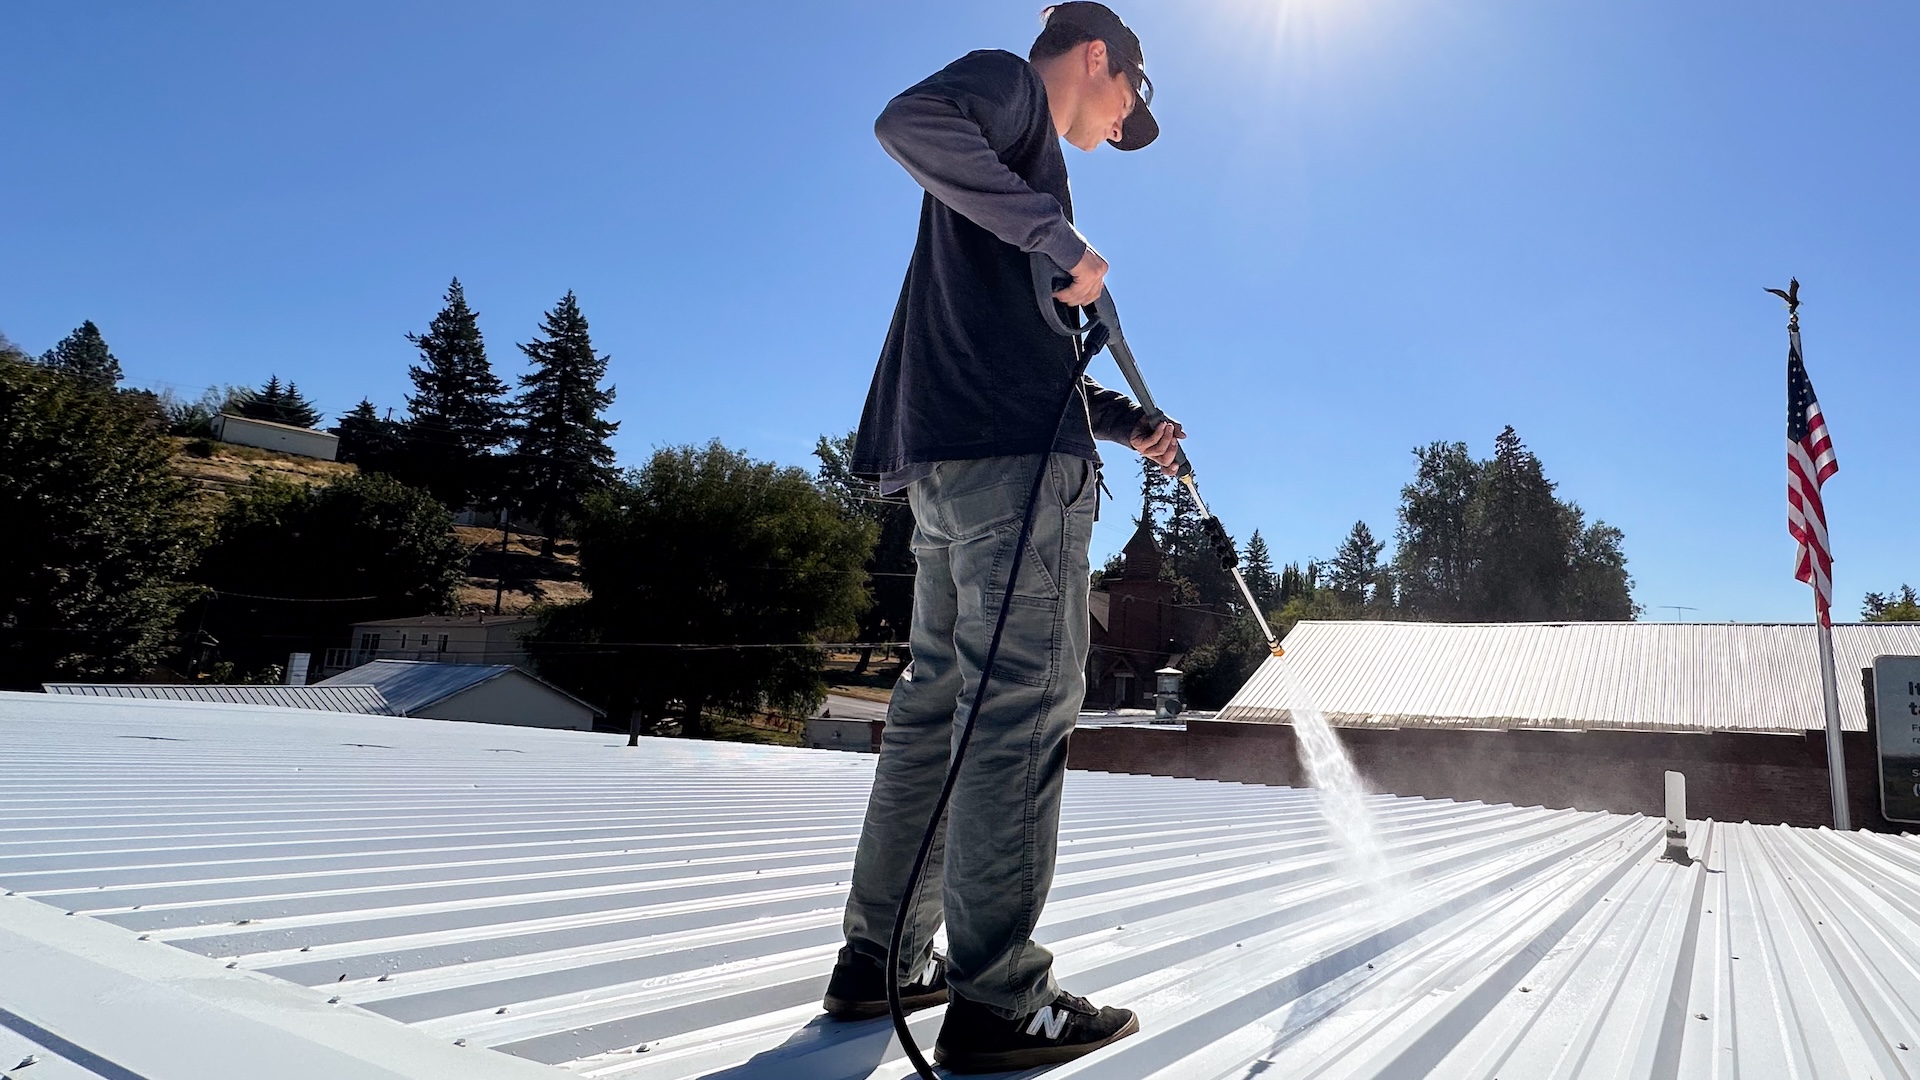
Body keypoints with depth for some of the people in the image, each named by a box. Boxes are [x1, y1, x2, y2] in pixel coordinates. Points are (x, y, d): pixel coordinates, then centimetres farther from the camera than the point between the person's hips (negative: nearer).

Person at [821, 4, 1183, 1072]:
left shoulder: (1030, 164, 34)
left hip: (950, 462, 10)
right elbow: (909, 120, -16)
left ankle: (883, 960, 16)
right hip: (1014, 455, -10)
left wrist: (1129, 420, 22)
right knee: (1025, 704, -10)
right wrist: (1059, 235, -15)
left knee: (941, 699, 9)